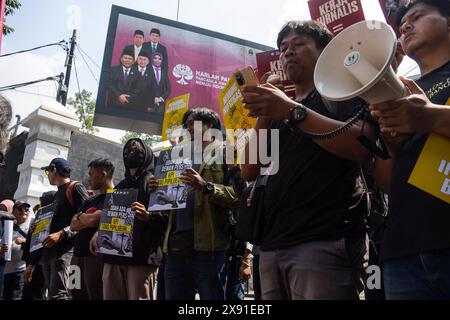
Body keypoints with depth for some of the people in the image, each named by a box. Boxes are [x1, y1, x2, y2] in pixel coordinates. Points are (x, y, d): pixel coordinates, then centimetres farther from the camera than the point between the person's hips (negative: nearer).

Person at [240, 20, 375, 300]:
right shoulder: (278, 111, 23)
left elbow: (361, 146, -14)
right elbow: (249, 172, 13)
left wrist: (293, 111, -18)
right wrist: (263, 116, 2)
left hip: (326, 241, -6)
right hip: (273, 244, 6)